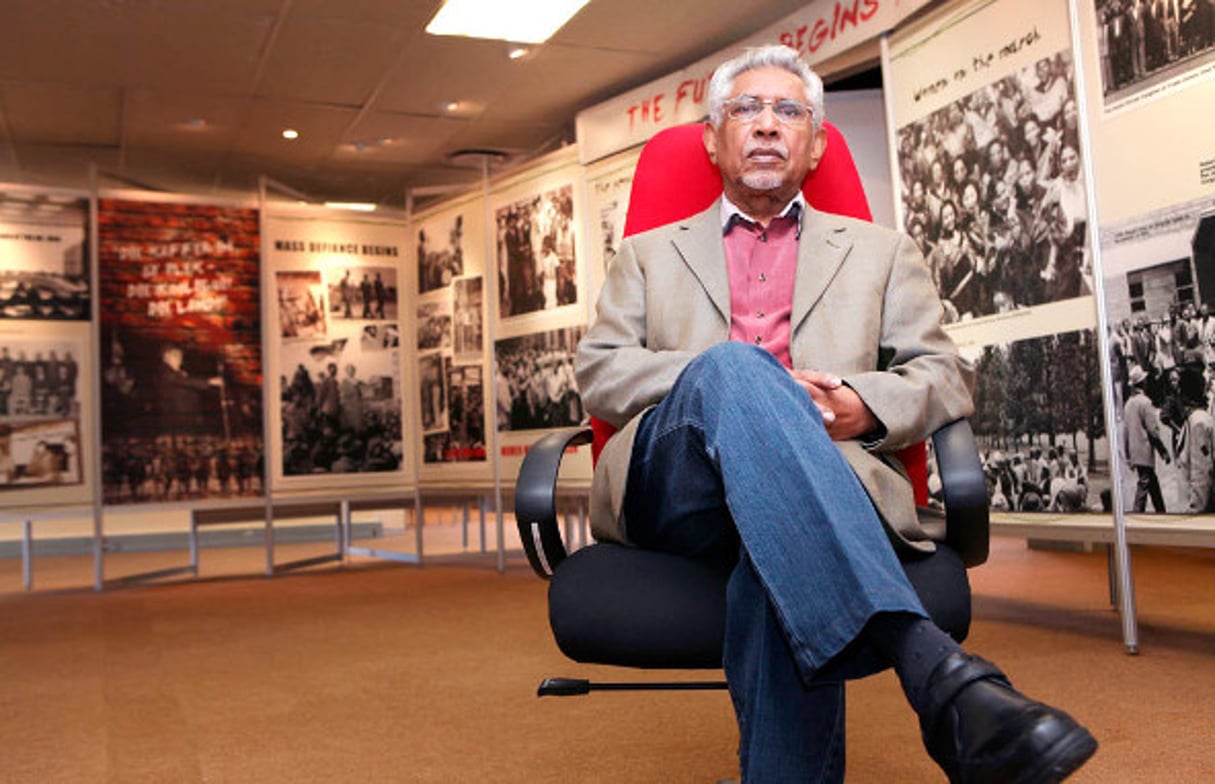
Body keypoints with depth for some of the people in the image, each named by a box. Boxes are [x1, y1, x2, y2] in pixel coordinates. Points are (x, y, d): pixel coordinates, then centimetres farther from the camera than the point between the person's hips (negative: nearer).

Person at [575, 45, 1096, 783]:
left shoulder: (881, 252, 28)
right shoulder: (650, 254, 27)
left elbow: (946, 377, 18)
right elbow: (598, 373, 12)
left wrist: (866, 406, -7)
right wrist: (732, 379, -7)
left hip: (827, 481, 0)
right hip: (676, 492, 1)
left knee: (790, 556, -39)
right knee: (731, 367, -36)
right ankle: (936, 669, -49)